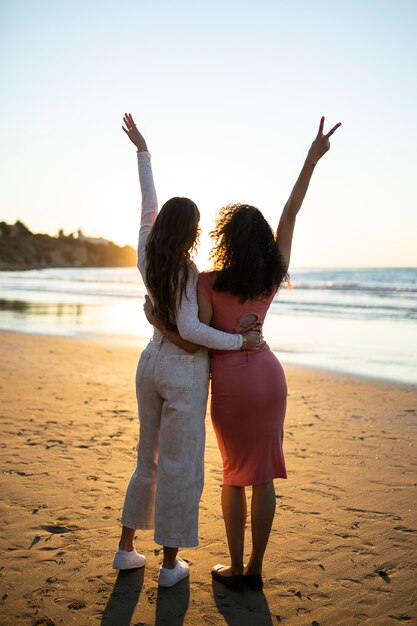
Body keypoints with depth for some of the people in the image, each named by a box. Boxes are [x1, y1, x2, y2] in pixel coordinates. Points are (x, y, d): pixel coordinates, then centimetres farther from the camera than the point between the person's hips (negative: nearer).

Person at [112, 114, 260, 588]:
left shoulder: (147, 256, 1)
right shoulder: (186, 270, -16)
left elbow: (148, 201, 12)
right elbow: (190, 328, -22)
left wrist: (141, 149, 21)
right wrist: (238, 341, -12)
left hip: (151, 362, 7)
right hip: (185, 370, -7)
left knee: (148, 458, 19)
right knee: (180, 465, 4)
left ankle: (126, 549, 28)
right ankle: (171, 564, 15)